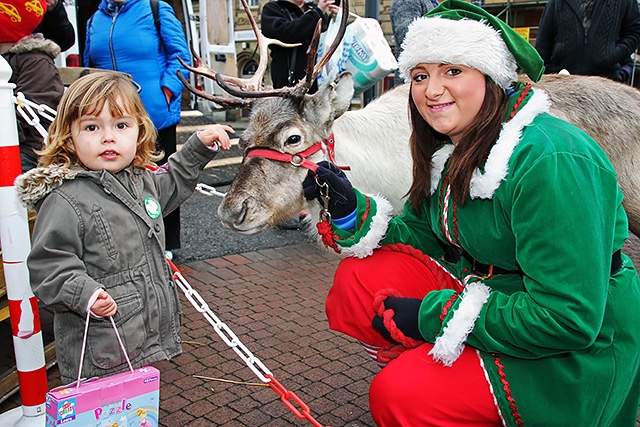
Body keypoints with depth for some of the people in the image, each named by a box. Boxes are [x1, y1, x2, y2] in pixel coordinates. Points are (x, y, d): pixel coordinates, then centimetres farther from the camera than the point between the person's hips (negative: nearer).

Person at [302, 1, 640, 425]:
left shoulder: (552, 161, -27)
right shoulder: (451, 148, 1)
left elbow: (569, 318, -28)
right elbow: (421, 235, 7)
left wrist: (433, 315, -23)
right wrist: (351, 210, -11)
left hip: (572, 352, -8)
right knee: (359, 278, -7)